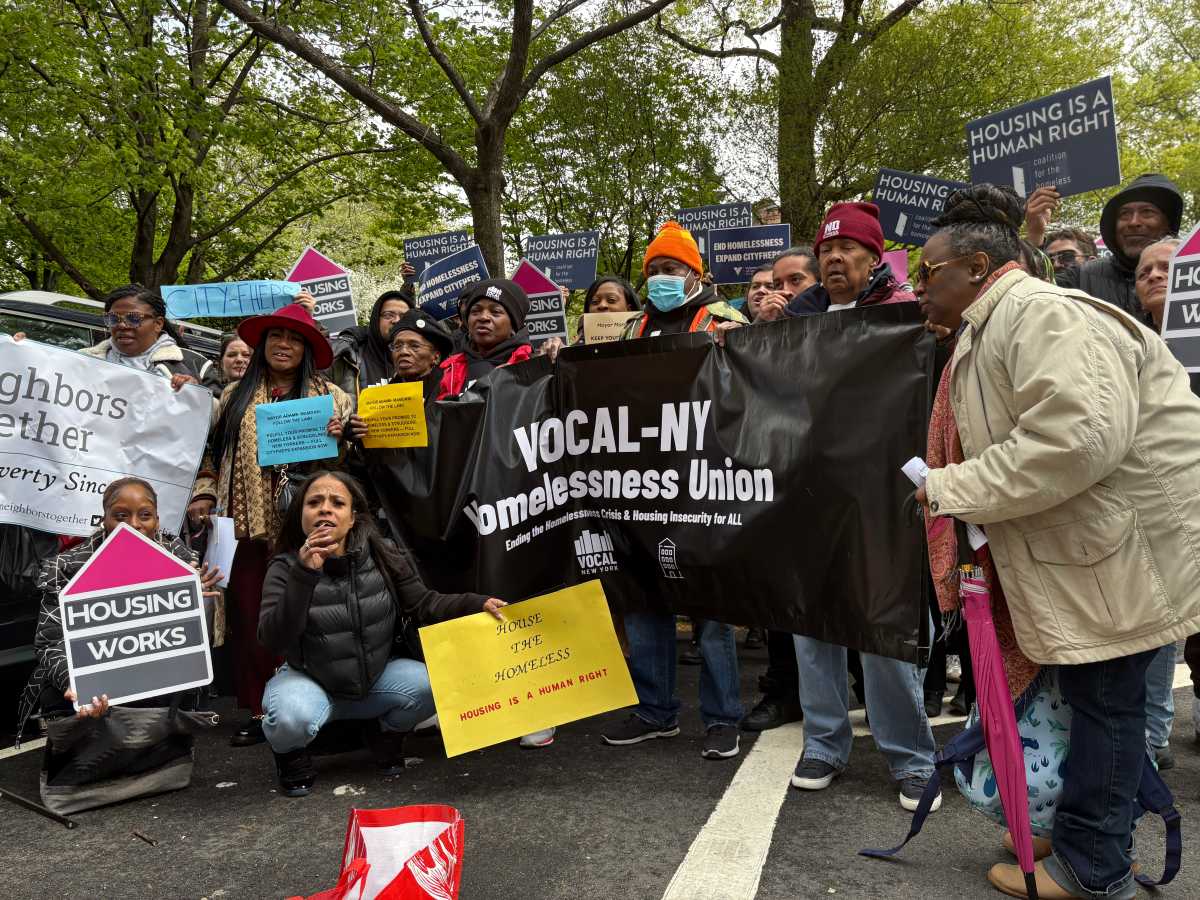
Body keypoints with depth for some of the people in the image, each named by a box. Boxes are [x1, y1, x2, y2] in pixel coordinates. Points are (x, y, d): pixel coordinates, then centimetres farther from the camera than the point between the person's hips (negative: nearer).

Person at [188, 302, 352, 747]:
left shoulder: (331, 396, 7)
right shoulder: (235, 396, 15)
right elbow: (211, 451, 19)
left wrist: (339, 440, -14)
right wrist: (204, 495, 6)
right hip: (247, 526, 3)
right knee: (248, 618, 4)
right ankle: (259, 711, 14)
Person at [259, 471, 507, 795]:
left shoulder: (382, 555, -10)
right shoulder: (285, 568, -16)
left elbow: (424, 604, -4)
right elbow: (273, 640, -28)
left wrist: (478, 603, -19)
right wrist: (304, 575, -38)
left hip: (377, 676, 3)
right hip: (309, 680, -3)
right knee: (290, 719, -35)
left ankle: (387, 733, 11)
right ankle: (290, 754, 4)